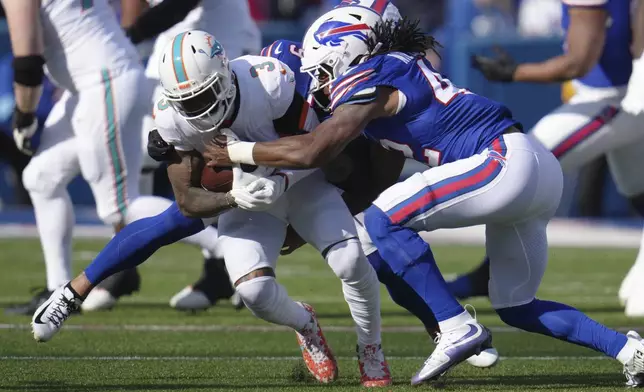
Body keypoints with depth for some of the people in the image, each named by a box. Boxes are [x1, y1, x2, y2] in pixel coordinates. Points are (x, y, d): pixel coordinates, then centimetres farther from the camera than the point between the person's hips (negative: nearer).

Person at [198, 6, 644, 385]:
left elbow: (310, 152, -12)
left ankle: (456, 328, -12)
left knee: (385, 217, -9)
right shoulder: (399, 73, 22)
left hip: (506, 162, -10)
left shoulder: (367, 81, -5)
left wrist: (234, 152, 0)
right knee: (516, 307, 17)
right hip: (540, 167, 10)